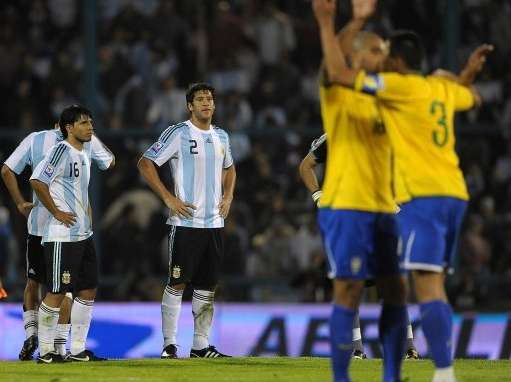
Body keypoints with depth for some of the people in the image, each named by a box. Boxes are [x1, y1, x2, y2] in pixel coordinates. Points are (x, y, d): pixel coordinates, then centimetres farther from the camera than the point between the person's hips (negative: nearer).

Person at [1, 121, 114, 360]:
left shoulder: (35, 139, 3)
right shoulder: (87, 142, 1)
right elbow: (109, 162, 21)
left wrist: (20, 203, 4)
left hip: (39, 223, 0)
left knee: (33, 282, 16)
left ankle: (31, 332, 0)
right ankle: (59, 346, 2)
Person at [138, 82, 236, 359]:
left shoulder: (221, 137, 13)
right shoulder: (178, 134, -7)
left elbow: (229, 168, 31)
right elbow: (145, 164, -8)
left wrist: (228, 196, 13)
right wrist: (169, 198, -12)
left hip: (214, 222, 6)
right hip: (185, 221, -6)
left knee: (207, 288, 7)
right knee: (177, 284, -5)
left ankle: (200, 345, 13)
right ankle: (169, 345, -1)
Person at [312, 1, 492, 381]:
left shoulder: (402, 86, -8)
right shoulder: (443, 88, 15)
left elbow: (339, 73, -12)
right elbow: (471, 99, 38)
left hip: (423, 196, -8)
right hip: (453, 195, 8)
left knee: (428, 287, -12)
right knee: (435, 288, 11)